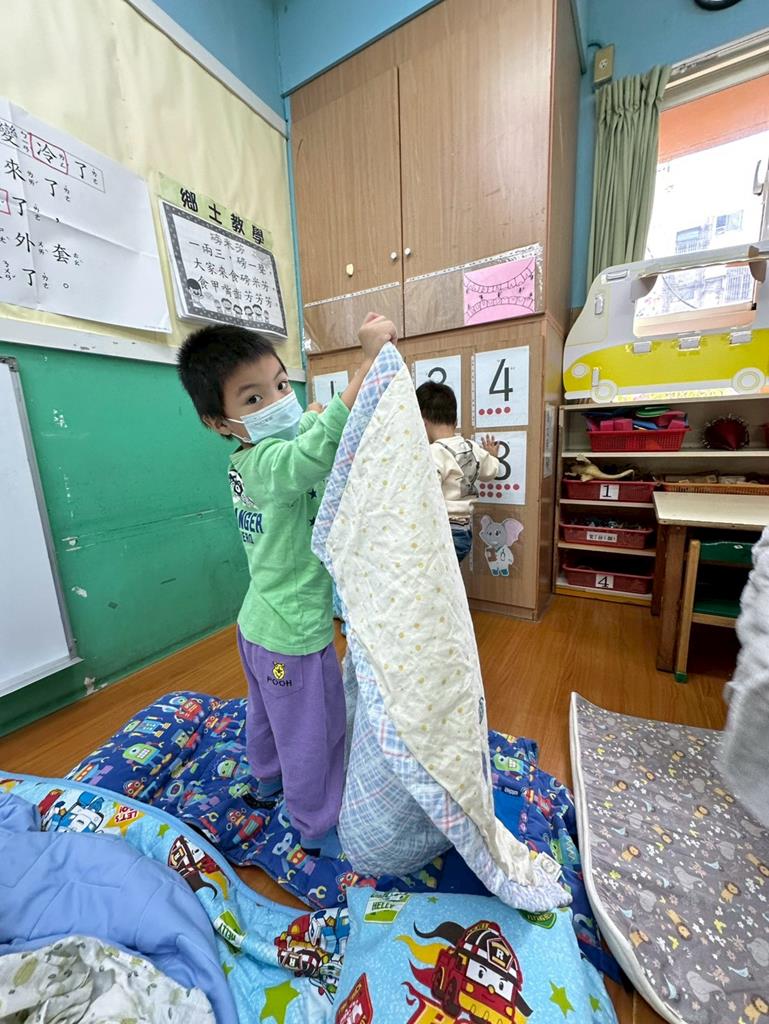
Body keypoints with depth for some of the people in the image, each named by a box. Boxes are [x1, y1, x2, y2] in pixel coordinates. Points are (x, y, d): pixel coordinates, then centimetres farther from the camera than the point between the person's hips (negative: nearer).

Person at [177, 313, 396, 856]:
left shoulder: (244, 463, 0)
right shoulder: (272, 464, -28)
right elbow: (323, 444, -48)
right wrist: (371, 361, -46)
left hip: (257, 624, 9)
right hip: (295, 636, -9)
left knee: (267, 711, 32)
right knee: (316, 734, 15)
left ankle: (269, 776, 59)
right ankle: (318, 827, 40)